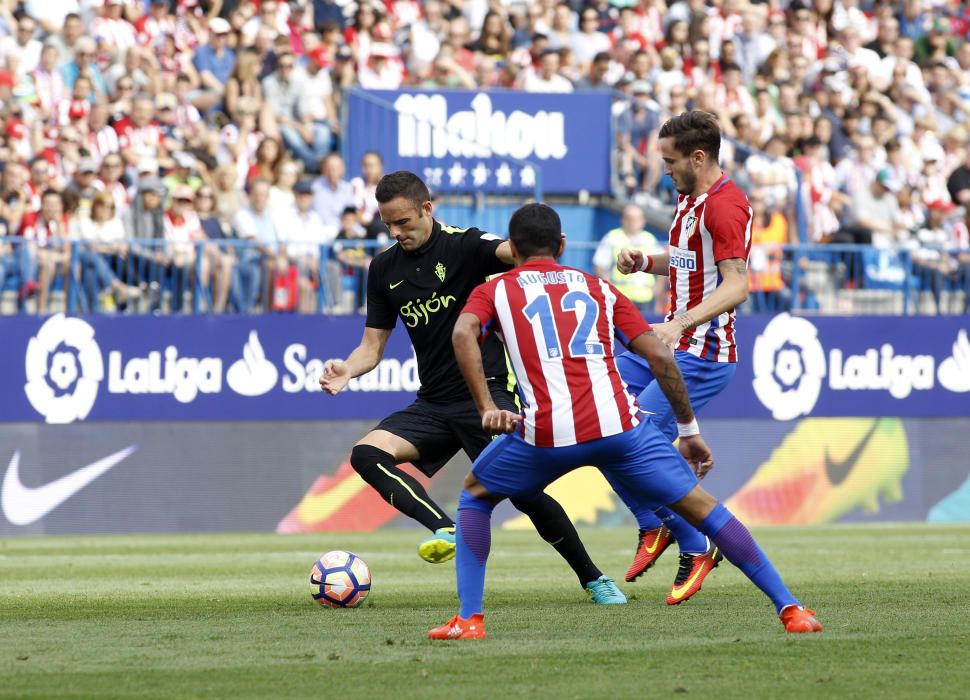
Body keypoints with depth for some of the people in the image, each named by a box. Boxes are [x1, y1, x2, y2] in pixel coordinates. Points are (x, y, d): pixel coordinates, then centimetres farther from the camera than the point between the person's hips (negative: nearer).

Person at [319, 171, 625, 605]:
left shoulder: (464, 246, -7)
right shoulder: (384, 268, 9)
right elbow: (373, 345, 13)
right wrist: (346, 370, -9)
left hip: (487, 394, -5)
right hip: (433, 404, 5)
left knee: (525, 493, -14)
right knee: (367, 454, -19)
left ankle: (593, 579, 7)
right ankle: (446, 530, -29)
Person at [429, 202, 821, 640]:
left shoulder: (493, 291, 19)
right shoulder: (598, 287, 24)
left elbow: (463, 333, -5)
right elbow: (659, 357, 16)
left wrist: (486, 408, -7)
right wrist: (689, 430, 22)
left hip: (547, 433, -1)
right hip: (618, 422, 1)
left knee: (474, 495, 25)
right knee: (699, 506, 10)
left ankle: (469, 619, 14)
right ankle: (789, 608, 3)